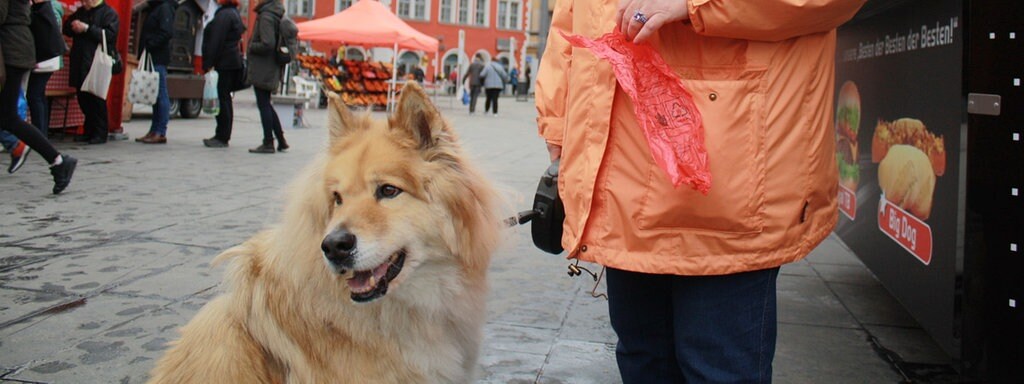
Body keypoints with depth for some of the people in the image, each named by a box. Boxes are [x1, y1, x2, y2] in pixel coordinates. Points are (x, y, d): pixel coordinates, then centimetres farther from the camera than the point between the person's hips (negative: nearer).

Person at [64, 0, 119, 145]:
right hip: (80, 63, 7)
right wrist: (72, 26, -3)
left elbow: (110, 35, -16)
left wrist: (87, 28, -17)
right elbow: (66, 29, 21)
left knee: (97, 99, -6)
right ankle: (89, 131, 17)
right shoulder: (80, 12, 20)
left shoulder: (108, 13, -2)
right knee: (83, 98, 9)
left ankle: (100, 133, 0)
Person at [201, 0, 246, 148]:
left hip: (224, 64, -11)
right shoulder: (234, 13, 18)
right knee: (224, 99, 13)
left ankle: (222, 137, -6)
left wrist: (208, 64, -20)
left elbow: (216, 42, -19)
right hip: (233, 62, 11)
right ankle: (222, 136, 18)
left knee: (222, 99, -8)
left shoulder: (224, 15, -14)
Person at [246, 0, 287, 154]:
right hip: (270, 70, 9)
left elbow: (267, 44, -24)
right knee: (266, 104, 17)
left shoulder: (266, 17, -17)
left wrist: (251, 46, -9)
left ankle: (268, 143, 3)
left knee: (263, 105, -2)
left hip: (261, 70, -9)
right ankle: (281, 140, 19)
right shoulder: (276, 14, 11)